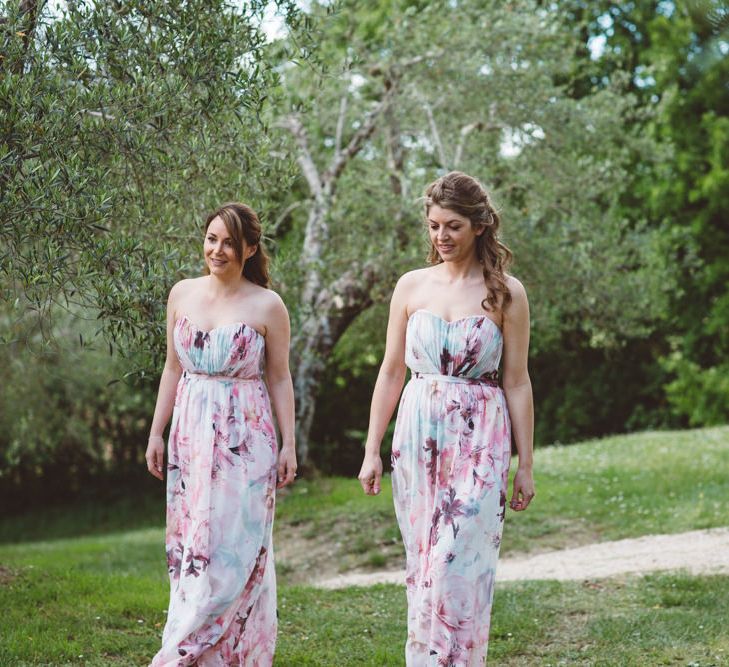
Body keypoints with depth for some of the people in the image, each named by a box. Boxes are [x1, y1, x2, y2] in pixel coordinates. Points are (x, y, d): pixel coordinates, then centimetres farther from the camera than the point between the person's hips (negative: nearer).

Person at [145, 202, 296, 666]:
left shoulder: (267, 306, -5)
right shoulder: (183, 294, 7)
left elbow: (280, 379, -1)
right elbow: (174, 369, 13)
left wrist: (288, 445, -4)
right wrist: (156, 432, 9)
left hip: (244, 439, -4)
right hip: (191, 435, 4)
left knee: (232, 549, -6)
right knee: (190, 546, 5)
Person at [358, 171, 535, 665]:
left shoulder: (505, 292, -1)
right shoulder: (412, 286, 6)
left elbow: (517, 382, 1)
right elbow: (392, 371, 9)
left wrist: (526, 465, 0)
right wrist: (372, 450, 6)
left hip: (479, 439, -3)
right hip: (417, 436, 3)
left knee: (458, 563, -9)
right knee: (422, 563, 6)